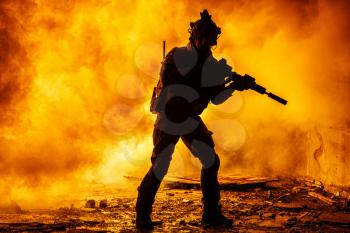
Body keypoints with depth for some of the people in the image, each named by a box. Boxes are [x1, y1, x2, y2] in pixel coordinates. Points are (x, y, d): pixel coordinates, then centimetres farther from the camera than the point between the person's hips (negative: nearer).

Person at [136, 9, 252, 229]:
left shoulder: (213, 66, 4)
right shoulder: (177, 56, -12)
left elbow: (216, 98, 4)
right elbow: (168, 83, -24)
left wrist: (234, 87, -13)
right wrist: (198, 94, -27)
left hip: (191, 120, 6)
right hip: (168, 118, -5)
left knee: (211, 161, 0)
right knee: (160, 168, -8)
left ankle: (211, 213, 12)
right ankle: (142, 214, 9)